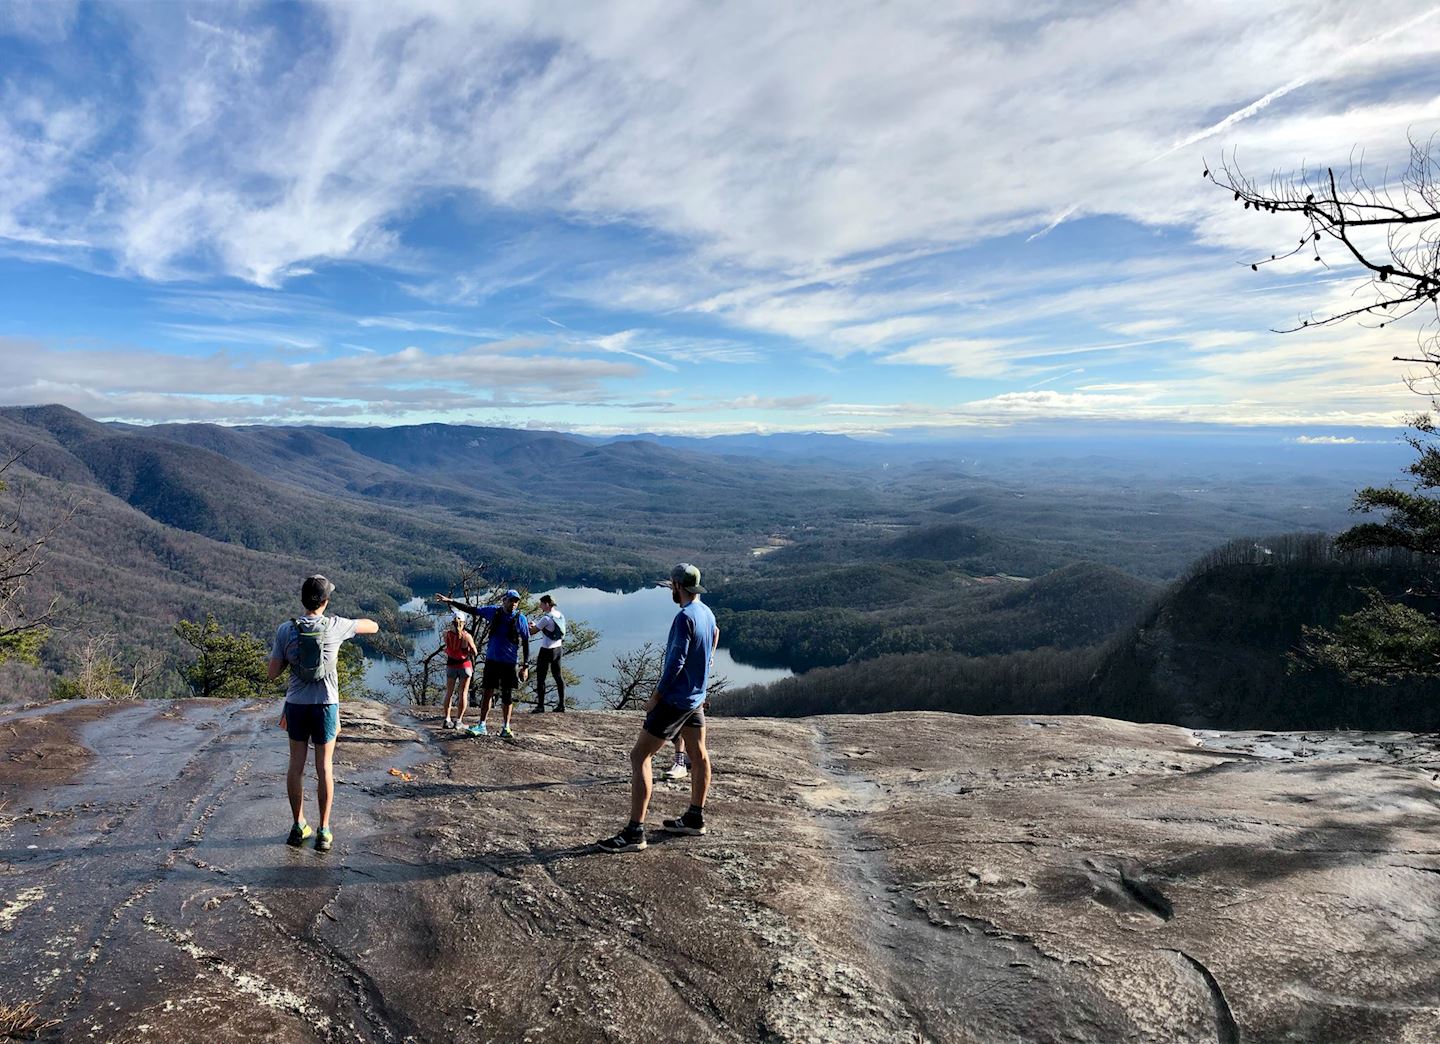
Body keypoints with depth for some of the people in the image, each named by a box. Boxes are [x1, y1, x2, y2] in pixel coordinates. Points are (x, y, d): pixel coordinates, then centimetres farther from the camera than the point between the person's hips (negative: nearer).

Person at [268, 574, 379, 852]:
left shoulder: (286, 630, -6)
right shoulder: (336, 626, -9)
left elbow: (272, 673, -3)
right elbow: (373, 626, 5)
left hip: (296, 704, 2)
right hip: (325, 705, -2)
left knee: (296, 765, 13)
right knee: (324, 768, 5)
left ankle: (299, 827, 21)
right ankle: (324, 832, 11)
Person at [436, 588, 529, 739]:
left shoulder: (520, 619, -6)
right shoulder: (494, 612, 1)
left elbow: (526, 643, -3)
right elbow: (471, 609, 10)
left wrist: (525, 666, -7)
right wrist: (450, 601, 7)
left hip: (510, 663, -2)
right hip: (492, 660, 2)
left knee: (507, 696, 5)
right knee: (486, 693, 3)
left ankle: (506, 728, 15)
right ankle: (481, 726, 10)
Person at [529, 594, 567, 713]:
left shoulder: (546, 618, -19)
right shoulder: (560, 615, 6)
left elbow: (532, 632, -15)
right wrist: (535, 625, 14)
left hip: (547, 650, -8)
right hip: (558, 648, 8)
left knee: (540, 678, 0)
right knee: (558, 676, 14)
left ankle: (540, 706, 0)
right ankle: (561, 704, 19)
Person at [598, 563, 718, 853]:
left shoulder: (685, 617, -21)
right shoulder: (707, 613, 5)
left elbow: (676, 662, -23)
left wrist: (656, 697, -16)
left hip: (674, 699, -10)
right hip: (696, 697, 10)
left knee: (639, 757, -6)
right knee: (698, 754, 18)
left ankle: (635, 833, -7)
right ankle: (695, 818, 32)